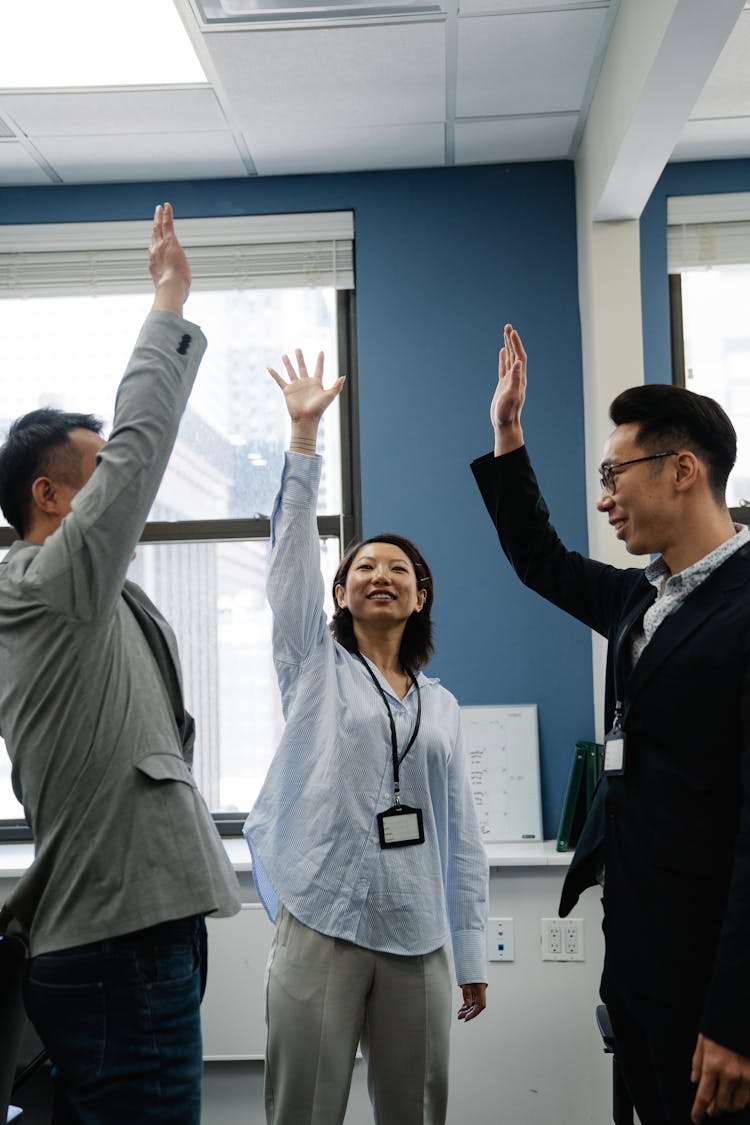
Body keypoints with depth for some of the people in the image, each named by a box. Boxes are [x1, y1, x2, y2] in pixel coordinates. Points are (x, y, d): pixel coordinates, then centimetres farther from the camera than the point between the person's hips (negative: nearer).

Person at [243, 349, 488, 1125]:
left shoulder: (441, 705, 13)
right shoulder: (314, 667, 7)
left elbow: (460, 832, 12)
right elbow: (291, 551, -4)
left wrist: (472, 951, 10)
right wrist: (304, 433, -9)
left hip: (417, 934, 3)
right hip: (321, 923, -2)